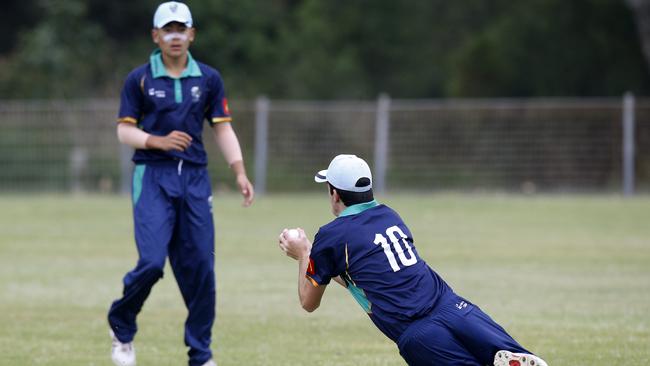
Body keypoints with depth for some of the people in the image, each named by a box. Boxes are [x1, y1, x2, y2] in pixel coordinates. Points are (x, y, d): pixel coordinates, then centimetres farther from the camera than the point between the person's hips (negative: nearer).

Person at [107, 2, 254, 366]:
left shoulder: (209, 79, 8)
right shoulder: (140, 79, 1)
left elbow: (223, 129, 8)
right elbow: (125, 130, 1)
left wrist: (240, 172, -5)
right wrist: (158, 141, -17)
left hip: (195, 177, 3)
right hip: (153, 176, -3)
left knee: (201, 267, 0)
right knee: (152, 261, -16)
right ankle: (122, 326, 11)